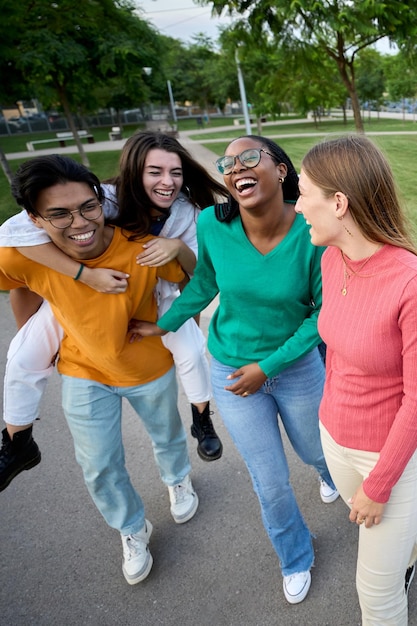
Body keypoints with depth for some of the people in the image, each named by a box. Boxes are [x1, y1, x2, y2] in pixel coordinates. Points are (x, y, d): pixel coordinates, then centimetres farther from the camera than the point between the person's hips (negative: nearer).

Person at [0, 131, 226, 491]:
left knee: (192, 350, -14)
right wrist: (86, 275, -47)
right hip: (80, 293, -1)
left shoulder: (186, 211, -22)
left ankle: (202, 421, 18)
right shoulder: (107, 199, -34)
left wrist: (180, 247, -36)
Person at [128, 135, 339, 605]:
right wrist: (163, 324, 8)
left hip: (298, 366, 0)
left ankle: (332, 473, 71)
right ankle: (295, 560, 48)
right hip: (231, 371, 1)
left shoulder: (311, 235, -24)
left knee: (315, 450, 29)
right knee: (270, 483, 14)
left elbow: (324, 312, -13)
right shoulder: (213, 224, -20)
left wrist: (268, 366, -15)